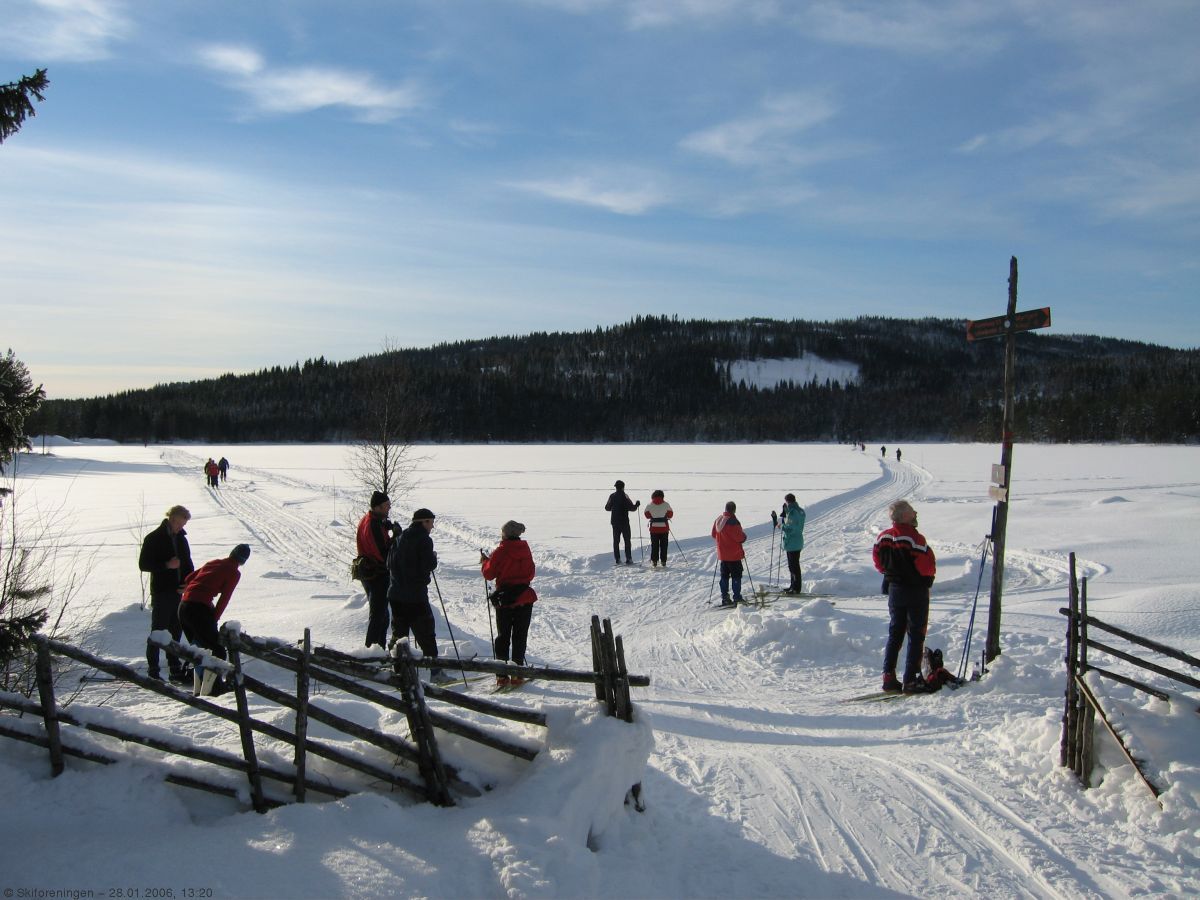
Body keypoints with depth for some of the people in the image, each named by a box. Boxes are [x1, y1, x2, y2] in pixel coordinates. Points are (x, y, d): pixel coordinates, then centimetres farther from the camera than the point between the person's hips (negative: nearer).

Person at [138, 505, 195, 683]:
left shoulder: (181, 538, 13)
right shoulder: (153, 539, -5)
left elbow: (188, 564, 17)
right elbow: (143, 564, -8)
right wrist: (166, 565, -20)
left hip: (179, 593, 6)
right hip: (161, 593, -6)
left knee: (176, 631, 10)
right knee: (158, 631, -3)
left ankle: (175, 669, 17)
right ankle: (153, 671, 2)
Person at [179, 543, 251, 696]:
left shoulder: (213, 562, 21)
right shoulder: (234, 572, 2)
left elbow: (189, 579, 24)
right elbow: (224, 598, -3)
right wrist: (214, 619, 4)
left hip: (183, 606, 8)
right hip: (200, 609, -7)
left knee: (198, 648, 22)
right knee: (217, 651, 2)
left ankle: (199, 688, 26)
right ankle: (207, 690, -1)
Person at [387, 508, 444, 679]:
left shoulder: (400, 538, 10)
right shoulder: (424, 539, -11)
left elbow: (389, 563, 13)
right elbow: (429, 565, -17)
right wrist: (434, 557, 2)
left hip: (396, 594, 7)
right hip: (416, 594, -7)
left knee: (398, 632, 14)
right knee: (426, 633, -1)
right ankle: (435, 670, 0)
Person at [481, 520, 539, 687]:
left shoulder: (501, 551, -10)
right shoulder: (525, 550, 3)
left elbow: (489, 574, -4)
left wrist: (485, 561, 13)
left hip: (505, 599, -2)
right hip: (525, 598, 3)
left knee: (503, 636, 7)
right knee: (520, 636, 7)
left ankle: (502, 675, 4)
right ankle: (517, 674, 5)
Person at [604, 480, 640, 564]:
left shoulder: (612, 496, 2)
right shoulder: (625, 496, -11)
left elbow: (607, 508, 11)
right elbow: (631, 508, -15)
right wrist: (637, 504, 5)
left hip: (615, 522, 4)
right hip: (624, 522, -4)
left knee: (616, 541, 9)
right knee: (627, 540, 3)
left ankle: (617, 559, 6)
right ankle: (628, 559, -2)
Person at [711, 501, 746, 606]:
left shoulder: (718, 519, 3)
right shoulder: (733, 521, -21)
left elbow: (714, 535, 12)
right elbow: (740, 537, -20)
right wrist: (744, 536, 0)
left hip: (722, 554, 7)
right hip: (734, 554, -7)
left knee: (724, 576, 13)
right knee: (736, 576, 2)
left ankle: (725, 598, 14)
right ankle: (737, 598, 2)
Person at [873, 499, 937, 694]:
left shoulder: (883, 537, -2)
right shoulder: (915, 538, -22)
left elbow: (878, 562, 7)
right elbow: (928, 566, -20)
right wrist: (929, 575, 2)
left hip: (894, 590, 6)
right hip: (916, 591, -6)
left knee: (895, 633, 15)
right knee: (916, 635, 3)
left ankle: (889, 677, 13)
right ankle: (911, 680, 3)